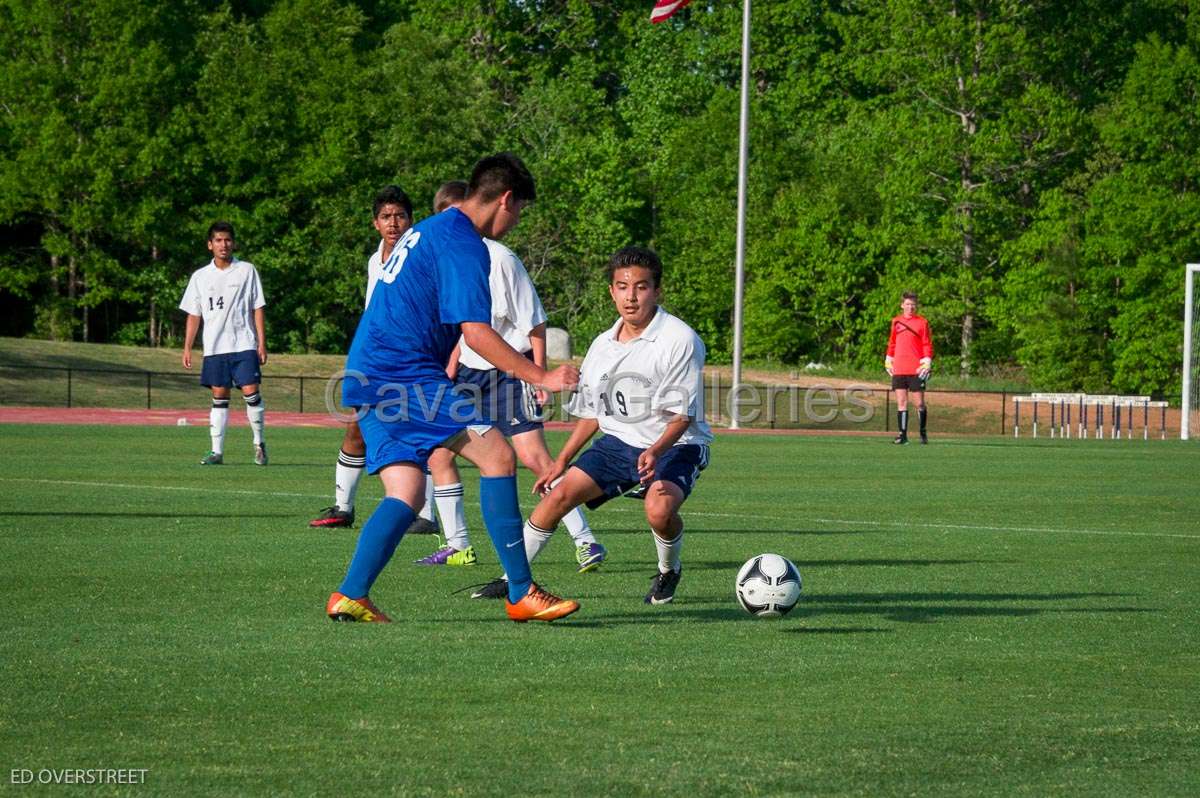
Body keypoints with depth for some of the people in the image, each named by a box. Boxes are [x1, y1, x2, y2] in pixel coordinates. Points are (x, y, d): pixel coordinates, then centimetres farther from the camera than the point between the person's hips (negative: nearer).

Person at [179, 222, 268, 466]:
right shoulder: (200, 276, 10)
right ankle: (217, 451, 3)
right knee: (219, 397, 2)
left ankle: (259, 443, 6)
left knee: (251, 392, -11)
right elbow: (193, 315, 13)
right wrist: (187, 348, 7)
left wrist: (262, 343, -4)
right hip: (214, 347, 2)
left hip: (244, 345, -2)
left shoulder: (247, 270, 4)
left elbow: (258, 308, 3)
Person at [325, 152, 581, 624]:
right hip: (404, 376, -10)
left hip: (368, 376, 10)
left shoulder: (426, 232, 23)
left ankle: (349, 597, -6)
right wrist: (541, 377, -17)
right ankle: (521, 594, -13)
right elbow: (476, 333, -18)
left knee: (405, 498, 4)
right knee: (497, 455, -12)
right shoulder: (464, 245, -10)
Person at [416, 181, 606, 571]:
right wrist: (452, 365, 13)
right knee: (438, 452, 3)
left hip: (510, 370, -7)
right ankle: (458, 547, 13)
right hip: (470, 371, 7)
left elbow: (534, 320, -13)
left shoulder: (499, 259, -16)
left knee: (534, 456, -16)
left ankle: (585, 541, -9)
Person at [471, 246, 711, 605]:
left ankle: (669, 571, 0)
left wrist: (655, 452, -34)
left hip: (674, 445, -6)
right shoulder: (603, 345, 6)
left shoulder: (680, 339, -15)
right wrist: (562, 461, 14)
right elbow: (592, 413, 17)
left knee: (659, 509, -32)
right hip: (619, 441, 6)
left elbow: (683, 414, -18)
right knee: (559, 493, -8)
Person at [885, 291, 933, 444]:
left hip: (917, 370, -3)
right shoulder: (896, 321, 11)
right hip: (899, 370, 3)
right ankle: (902, 434, 0)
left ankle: (923, 433, 16)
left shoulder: (922, 322, 0)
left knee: (920, 403, 1)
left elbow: (927, 345, -2)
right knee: (901, 402, -1)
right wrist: (888, 360, 17)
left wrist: (927, 362, -11)